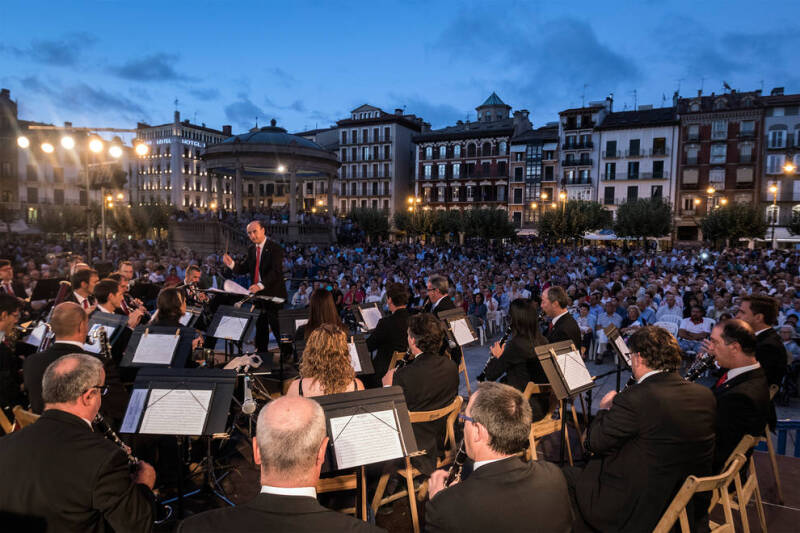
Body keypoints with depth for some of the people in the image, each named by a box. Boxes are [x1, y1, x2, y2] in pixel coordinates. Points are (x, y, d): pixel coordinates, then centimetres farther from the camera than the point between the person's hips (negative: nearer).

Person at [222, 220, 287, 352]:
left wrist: (260, 285, -36)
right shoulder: (251, 250, 12)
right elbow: (245, 268, 12)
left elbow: (276, 271, -23)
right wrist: (232, 264, -8)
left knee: (278, 328, -2)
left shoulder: (275, 249, -13)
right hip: (258, 295, 7)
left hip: (273, 294, -7)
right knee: (260, 328, 15)